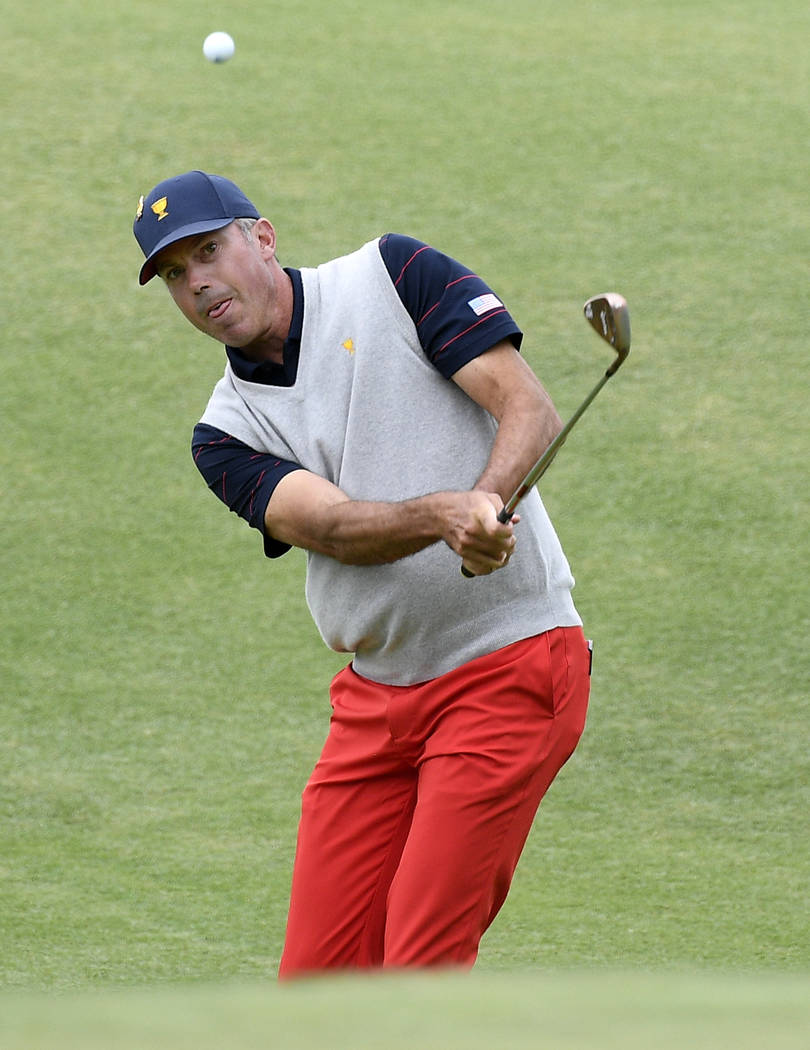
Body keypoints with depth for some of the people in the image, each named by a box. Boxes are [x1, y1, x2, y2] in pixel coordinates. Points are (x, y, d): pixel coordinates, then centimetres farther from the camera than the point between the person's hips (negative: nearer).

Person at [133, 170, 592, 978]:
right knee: (317, 982, 3)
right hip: (375, 696, 5)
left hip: (510, 663, -5)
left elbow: (532, 411, -8)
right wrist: (444, 514, -32)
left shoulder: (391, 276, 0)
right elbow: (334, 526, -11)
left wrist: (488, 500, -30)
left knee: (421, 973, -12)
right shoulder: (227, 433, 8)